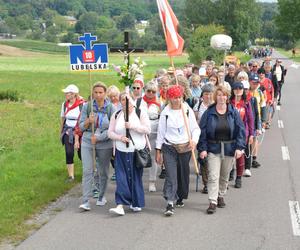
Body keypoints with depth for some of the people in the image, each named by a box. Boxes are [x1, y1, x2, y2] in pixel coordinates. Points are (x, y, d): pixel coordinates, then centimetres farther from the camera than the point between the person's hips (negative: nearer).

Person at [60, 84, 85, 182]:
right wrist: (61, 131, 22)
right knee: (69, 153, -7)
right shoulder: (64, 104, 4)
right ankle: (71, 176, 2)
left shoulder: (82, 104, -13)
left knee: (81, 153, 3)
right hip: (68, 131, 4)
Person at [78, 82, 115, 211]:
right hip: (87, 143, 0)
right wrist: (88, 121, -18)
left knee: (103, 172, 11)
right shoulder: (87, 106, 0)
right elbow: (81, 126, 3)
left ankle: (101, 197, 29)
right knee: (87, 171, -8)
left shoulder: (110, 108, -3)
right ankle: (85, 201, -9)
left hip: (105, 144, 0)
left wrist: (98, 137, -14)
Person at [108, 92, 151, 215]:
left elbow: (147, 129, -7)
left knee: (136, 177, 5)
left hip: (138, 150, -1)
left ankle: (136, 203, 18)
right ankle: (120, 205, -10)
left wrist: (132, 126, -17)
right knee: (121, 178, -7)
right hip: (121, 151, 1)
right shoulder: (116, 115, 8)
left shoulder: (140, 112, 1)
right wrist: (120, 137, -12)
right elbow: (110, 132, 7)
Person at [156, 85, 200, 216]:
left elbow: (195, 128, 4)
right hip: (169, 148, -2)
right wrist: (158, 151, 3)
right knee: (171, 175, -11)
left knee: (184, 174, 11)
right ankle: (170, 203, -14)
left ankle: (180, 197, 32)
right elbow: (161, 132, 4)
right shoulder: (165, 113, 0)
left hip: (185, 147, 2)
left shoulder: (188, 110, 1)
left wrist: (194, 140, -16)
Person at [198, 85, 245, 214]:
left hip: (229, 149, 2)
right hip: (213, 149, -2)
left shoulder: (233, 112, 0)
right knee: (213, 177, -9)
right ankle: (213, 202, -9)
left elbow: (240, 130, 0)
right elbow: (202, 131, -2)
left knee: (225, 176, 14)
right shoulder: (209, 113, -3)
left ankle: (221, 196, 33)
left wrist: (239, 147, -9)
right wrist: (202, 148, -10)